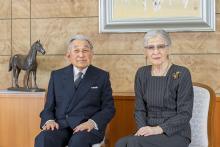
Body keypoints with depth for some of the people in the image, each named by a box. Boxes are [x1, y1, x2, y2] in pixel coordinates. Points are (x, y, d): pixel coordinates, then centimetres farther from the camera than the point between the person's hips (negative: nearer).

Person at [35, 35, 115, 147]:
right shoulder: (57, 75, 15)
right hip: (61, 125, 2)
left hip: (87, 127, -1)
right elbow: (49, 107, 14)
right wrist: (49, 120, -9)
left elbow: (108, 108, 6)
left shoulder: (102, 76, 9)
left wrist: (92, 122, -13)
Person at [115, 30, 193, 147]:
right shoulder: (141, 73, 7)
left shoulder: (182, 73, -7)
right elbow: (139, 109, 8)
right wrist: (143, 128, -11)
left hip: (176, 134, -4)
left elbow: (185, 114, -10)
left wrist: (158, 129, -20)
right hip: (150, 132, 4)